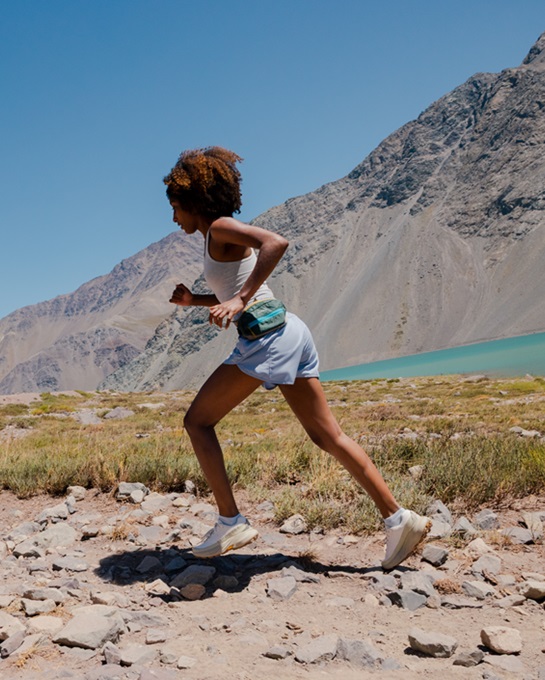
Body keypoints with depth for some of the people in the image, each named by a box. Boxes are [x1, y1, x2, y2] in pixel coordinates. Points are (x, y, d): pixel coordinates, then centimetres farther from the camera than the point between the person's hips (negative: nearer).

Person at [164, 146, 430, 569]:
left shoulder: (221, 227, -3)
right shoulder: (223, 240, 24)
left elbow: (276, 242, -22)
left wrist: (239, 300, -26)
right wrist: (194, 301, 20)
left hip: (267, 336, -10)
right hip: (290, 332, 10)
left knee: (198, 421, 2)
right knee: (327, 436, 8)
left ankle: (231, 522, 1)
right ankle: (397, 517, 7)